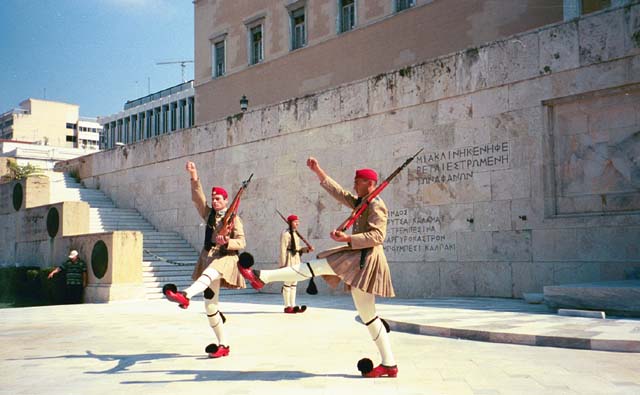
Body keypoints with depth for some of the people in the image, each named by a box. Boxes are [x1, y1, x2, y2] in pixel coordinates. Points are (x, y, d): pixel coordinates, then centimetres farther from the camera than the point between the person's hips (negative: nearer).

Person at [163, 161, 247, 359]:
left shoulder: (234, 219, 3)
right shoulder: (209, 214, 16)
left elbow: (241, 243, -3)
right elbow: (197, 198, 3)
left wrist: (227, 242, -22)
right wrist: (194, 177, -9)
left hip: (225, 258, -6)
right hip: (208, 257, 6)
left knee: (208, 274, -42)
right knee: (210, 306, 4)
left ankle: (185, 295, -70)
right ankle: (223, 345, 13)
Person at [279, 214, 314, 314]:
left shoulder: (296, 234, 16)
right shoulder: (286, 234, -11)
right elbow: (283, 249, -15)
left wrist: (307, 249, 3)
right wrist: (283, 264, -19)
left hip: (296, 260, 9)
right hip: (289, 260, -9)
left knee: (294, 283, 11)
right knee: (288, 283, -4)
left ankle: (293, 306, 16)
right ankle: (287, 307, 1)